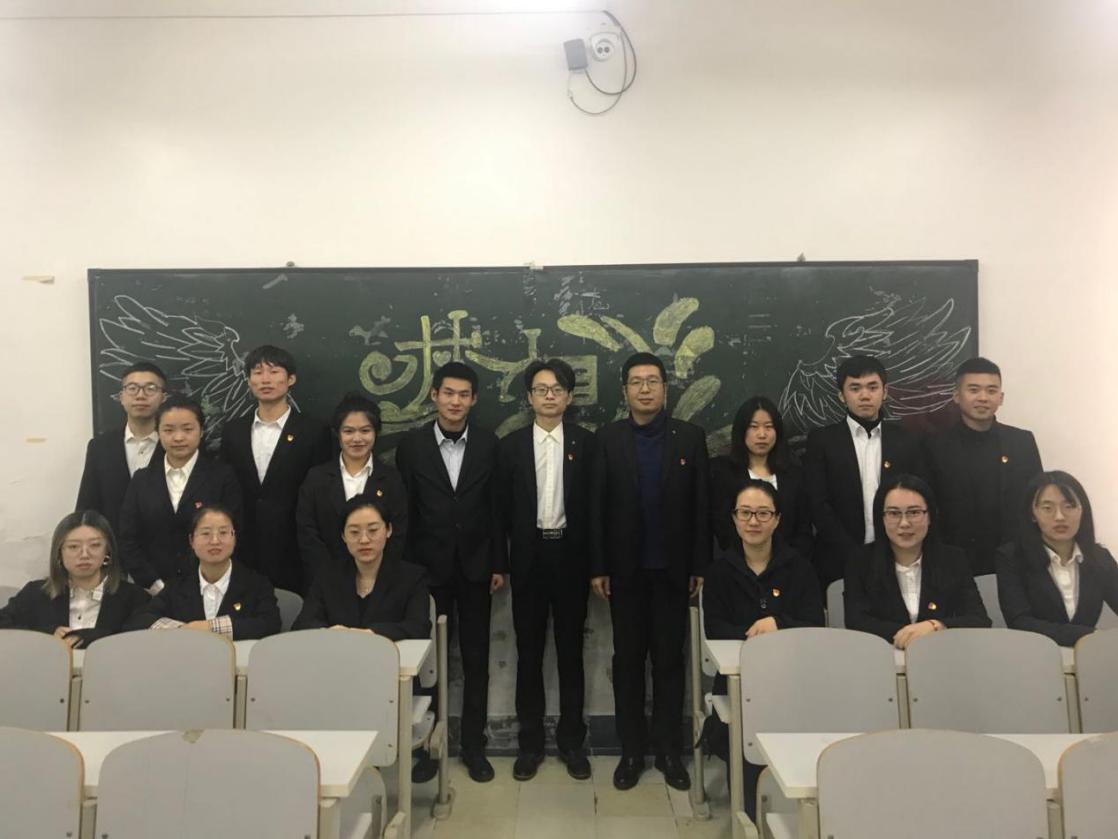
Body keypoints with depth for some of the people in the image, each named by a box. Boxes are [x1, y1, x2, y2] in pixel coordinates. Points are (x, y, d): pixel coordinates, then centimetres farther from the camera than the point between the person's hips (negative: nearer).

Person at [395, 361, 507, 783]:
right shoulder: (412, 444, -2)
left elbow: (496, 506, 2)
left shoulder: (488, 443, 0)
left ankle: (473, 746, 23)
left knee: (476, 660, 8)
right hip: (427, 566, -1)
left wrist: (499, 564, 1)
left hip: (474, 566, 1)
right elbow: (402, 509, -2)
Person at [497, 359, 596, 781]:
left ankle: (571, 740, 23)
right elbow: (504, 507, 4)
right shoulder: (511, 446, 4)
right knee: (529, 650, 9)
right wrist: (503, 560, 0)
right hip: (529, 556, 1)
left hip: (570, 554, -1)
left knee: (570, 648, 9)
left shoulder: (586, 443, 1)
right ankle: (530, 741, 21)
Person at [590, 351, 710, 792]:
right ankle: (631, 751, 21)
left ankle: (669, 750, 22)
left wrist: (700, 566, -3)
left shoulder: (690, 437, 0)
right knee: (628, 659, 9)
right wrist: (597, 567, -4)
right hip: (625, 569, 0)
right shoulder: (608, 438, 0)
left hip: (673, 569, 0)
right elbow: (596, 506, -1)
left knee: (670, 659, 9)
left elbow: (701, 505, 0)